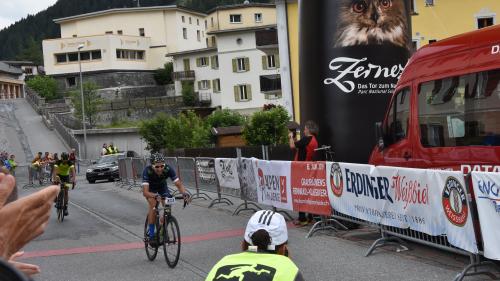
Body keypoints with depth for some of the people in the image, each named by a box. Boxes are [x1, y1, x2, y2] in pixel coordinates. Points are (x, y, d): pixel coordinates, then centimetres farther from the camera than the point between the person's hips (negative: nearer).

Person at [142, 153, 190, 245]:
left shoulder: (168, 169, -34)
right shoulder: (147, 171, -39)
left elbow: (179, 184, -31)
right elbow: (145, 192, -46)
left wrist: (185, 194, -51)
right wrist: (155, 196, -65)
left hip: (162, 186, 2)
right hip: (150, 188, -2)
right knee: (153, 206, -26)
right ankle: (151, 234, -15)